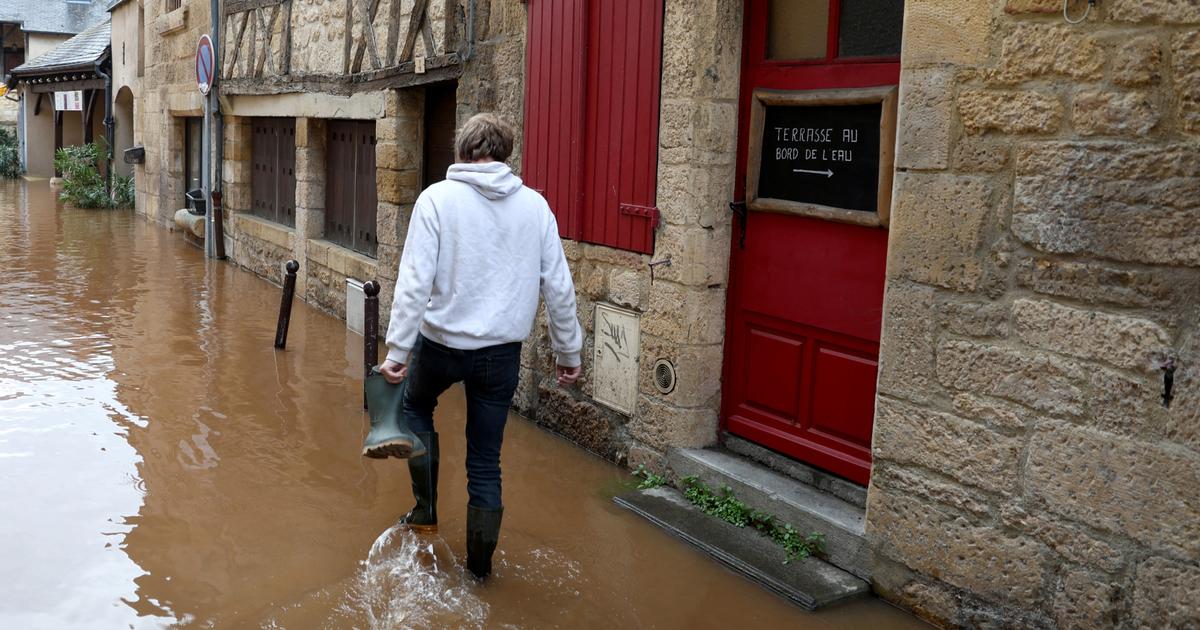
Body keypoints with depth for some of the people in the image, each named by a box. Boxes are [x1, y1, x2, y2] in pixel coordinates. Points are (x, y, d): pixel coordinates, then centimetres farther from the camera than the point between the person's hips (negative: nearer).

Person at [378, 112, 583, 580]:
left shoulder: (438, 198, -9)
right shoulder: (535, 205, 0)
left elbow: (415, 281, -16)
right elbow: (559, 288, 2)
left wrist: (396, 351, -12)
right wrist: (568, 352, 12)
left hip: (441, 343, -2)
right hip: (503, 350, 2)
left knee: (416, 407, 30)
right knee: (486, 462, 14)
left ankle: (425, 510, 28)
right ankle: (480, 564, 24)